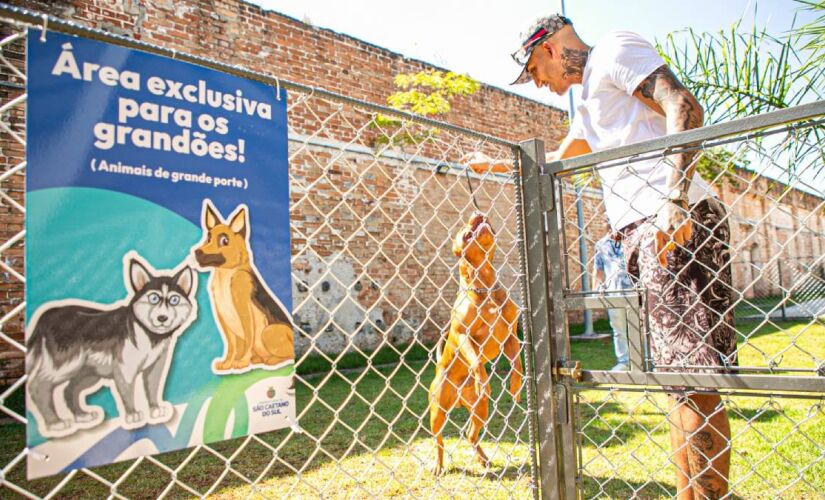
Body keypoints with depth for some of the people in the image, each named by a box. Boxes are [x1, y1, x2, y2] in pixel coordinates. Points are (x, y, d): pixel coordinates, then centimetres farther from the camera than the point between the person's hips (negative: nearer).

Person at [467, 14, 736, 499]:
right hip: (649, 232, 9)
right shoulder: (590, 107, 32)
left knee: (690, 370, -11)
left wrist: (674, 199, -22)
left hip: (676, 222, -9)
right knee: (681, 369, 8)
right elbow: (555, 161, 47)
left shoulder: (615, 47, 5)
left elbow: (685, 107, -11)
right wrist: (496, 165, 51)